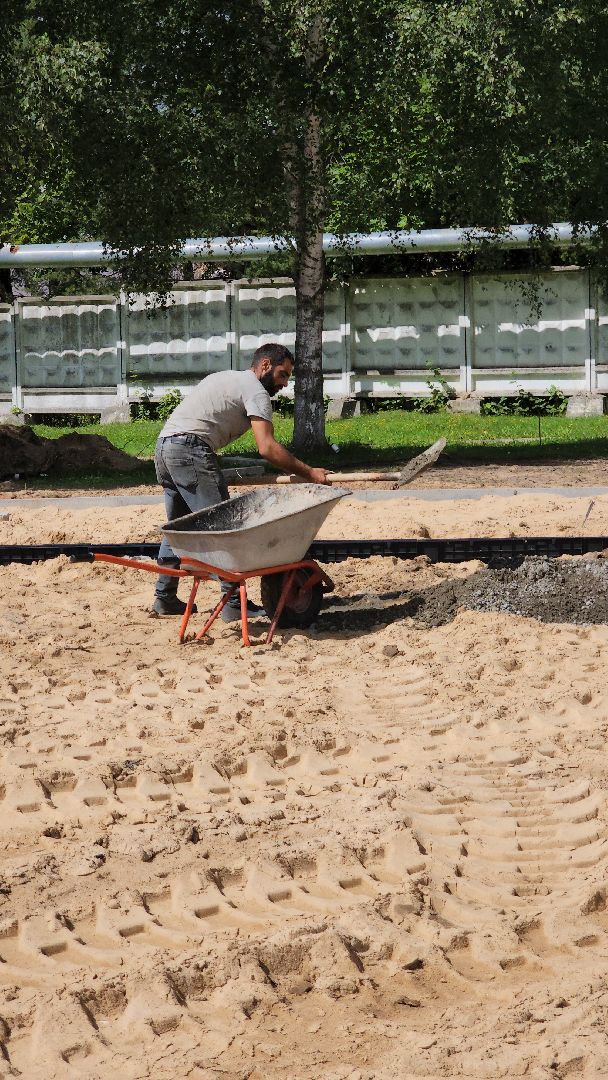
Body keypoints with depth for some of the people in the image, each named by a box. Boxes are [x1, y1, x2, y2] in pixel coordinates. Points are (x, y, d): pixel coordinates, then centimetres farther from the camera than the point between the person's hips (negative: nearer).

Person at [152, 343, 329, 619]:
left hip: (164, 445, 10)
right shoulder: (256, 392, -2)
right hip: (190, 450, -10)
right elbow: (267, 448, -13)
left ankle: (165, 598, 23)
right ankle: (234, 603, -11)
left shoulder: (228, 379, 28)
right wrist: (308, 473, -9)